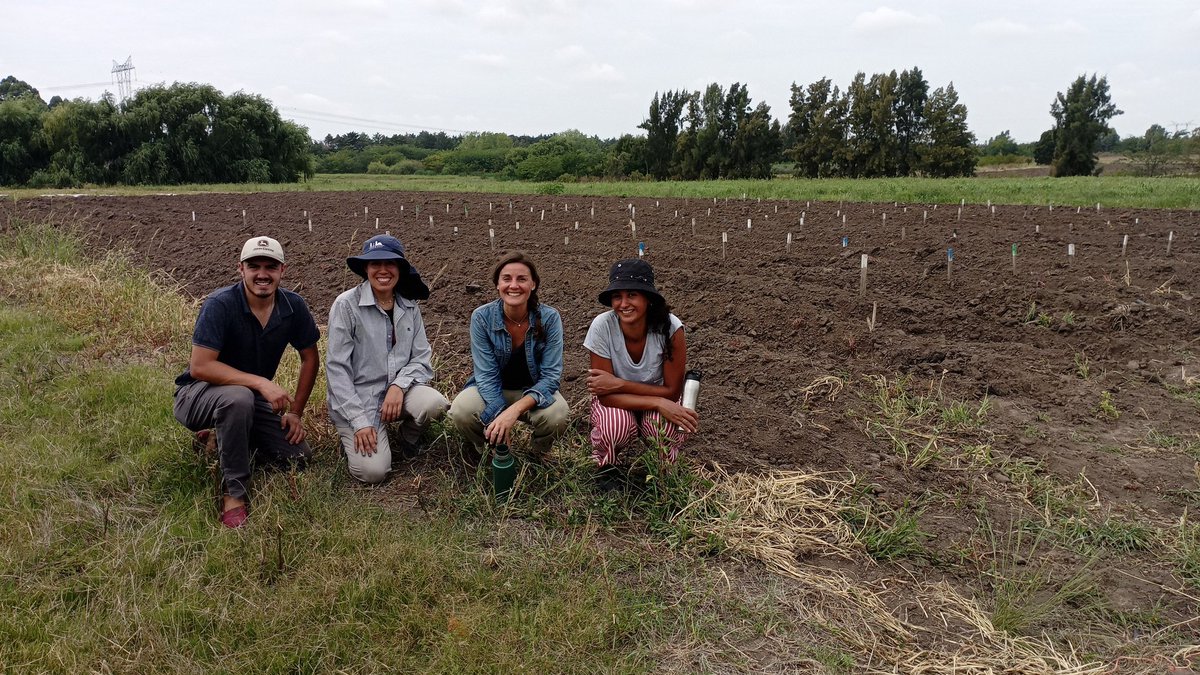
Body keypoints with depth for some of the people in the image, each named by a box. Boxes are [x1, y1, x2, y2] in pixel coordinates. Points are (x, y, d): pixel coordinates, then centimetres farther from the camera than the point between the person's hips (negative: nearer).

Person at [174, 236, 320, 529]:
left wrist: (296, 412, -1)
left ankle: (223, 437, 17)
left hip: (254, 395, 6)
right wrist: (260, 382, -37)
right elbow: (200, 367, -30)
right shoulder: (220, 304, -24)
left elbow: (310, 358, 3)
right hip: (198, 395, -5)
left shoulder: (293, 307, -9)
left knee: (297, 454, -8)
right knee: (238, 398, -39)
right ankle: (234, 491, -22)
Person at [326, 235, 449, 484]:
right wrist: (359, 422, -17)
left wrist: (399, 385, -19)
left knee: (434, 403, -28)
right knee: (372, 471, -21)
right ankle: (352, 437, 14)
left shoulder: (409, 306, 2)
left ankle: (409, 438, 6)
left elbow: (422, 359, 2)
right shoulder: (346, 305, -11)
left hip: (399, 391, 4)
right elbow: (336, 368, -12)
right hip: (356, 399, -3)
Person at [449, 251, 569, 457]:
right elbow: (486, 375, -17)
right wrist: (500, 417, -34)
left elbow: (551, 376, -20)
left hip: (534, 392, 0)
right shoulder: (481, 317, -17)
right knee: (461, 411, -30)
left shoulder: (549, 318, -18)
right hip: (493, 392, 1)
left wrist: (515, 409, -36)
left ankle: (539, 455, 4)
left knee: (557, 415, -32)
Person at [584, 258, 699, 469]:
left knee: (665, 426, -32)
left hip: (658, 393, 1)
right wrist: (659, 403, -34)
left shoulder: (670, 327, -28)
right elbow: (606, 396, -23)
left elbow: (672, 391, -18)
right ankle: (603, 467, 2)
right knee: (616, 426, -33)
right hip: (617, 400, 0)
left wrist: (619, 384, -28)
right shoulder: (602, 326, -28)